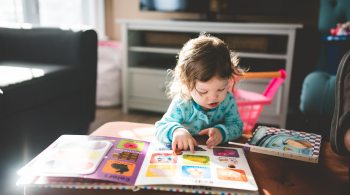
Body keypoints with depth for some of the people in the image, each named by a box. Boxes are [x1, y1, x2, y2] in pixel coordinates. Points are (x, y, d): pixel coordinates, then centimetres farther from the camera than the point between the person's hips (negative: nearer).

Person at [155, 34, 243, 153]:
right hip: (185, 154, -2)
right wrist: (175, 130, -39)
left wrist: (222, 132, -27)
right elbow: (160, 128, -17)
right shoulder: (181, 105, -20)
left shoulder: (228, 101, -10)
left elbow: (236, 126, -5)